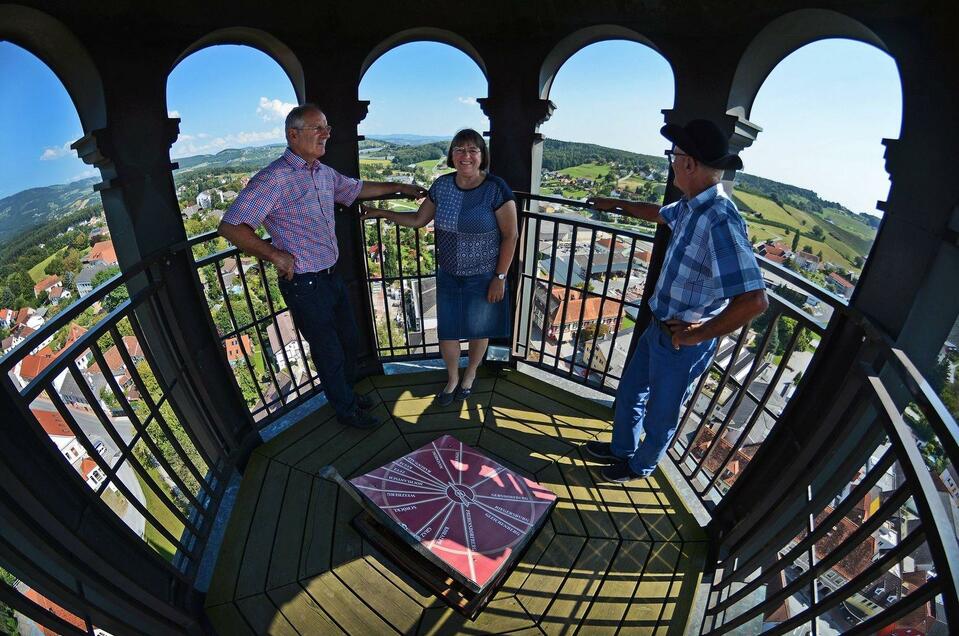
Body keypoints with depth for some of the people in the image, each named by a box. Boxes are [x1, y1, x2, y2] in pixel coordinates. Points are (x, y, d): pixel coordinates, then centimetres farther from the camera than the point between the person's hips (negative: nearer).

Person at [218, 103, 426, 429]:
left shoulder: (324, 173, 6)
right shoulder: (273, 179, -19)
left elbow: (356, 188, 25)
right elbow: (230, 226, -20)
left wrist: (400, 187, 26)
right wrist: (275, 255, -19)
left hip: (331, 276, 8)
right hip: (304, 284, -8)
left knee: (348, 339, 22)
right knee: (330, 352, 8)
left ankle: (347, 393, 46)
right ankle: (346, 409, 32)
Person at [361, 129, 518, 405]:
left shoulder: (496, 189, -16)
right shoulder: (442, 185, -2)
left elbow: (510, 236, -12)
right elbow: (418, 220, 10)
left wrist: (500, 277, -12)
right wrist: (382, 213, 6)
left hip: (483, 277, -4)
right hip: (448, 275, 4)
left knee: (478, 330, 15)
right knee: (446, 331, 13)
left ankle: (470, 374, 44)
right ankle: (452, 378, 40)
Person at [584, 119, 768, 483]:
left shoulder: (720, 220, -30)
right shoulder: (691, 206, -1)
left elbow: (754, 300, -36)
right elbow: (660, 214, 24)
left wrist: (698, 334, -23)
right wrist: (616, 205, 36)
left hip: (682, 343, -9)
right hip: (659, 327, 9)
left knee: (661, 413, 17)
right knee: (629, 393, 26)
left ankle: (640, 466, 45)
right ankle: (621, 449, 51)